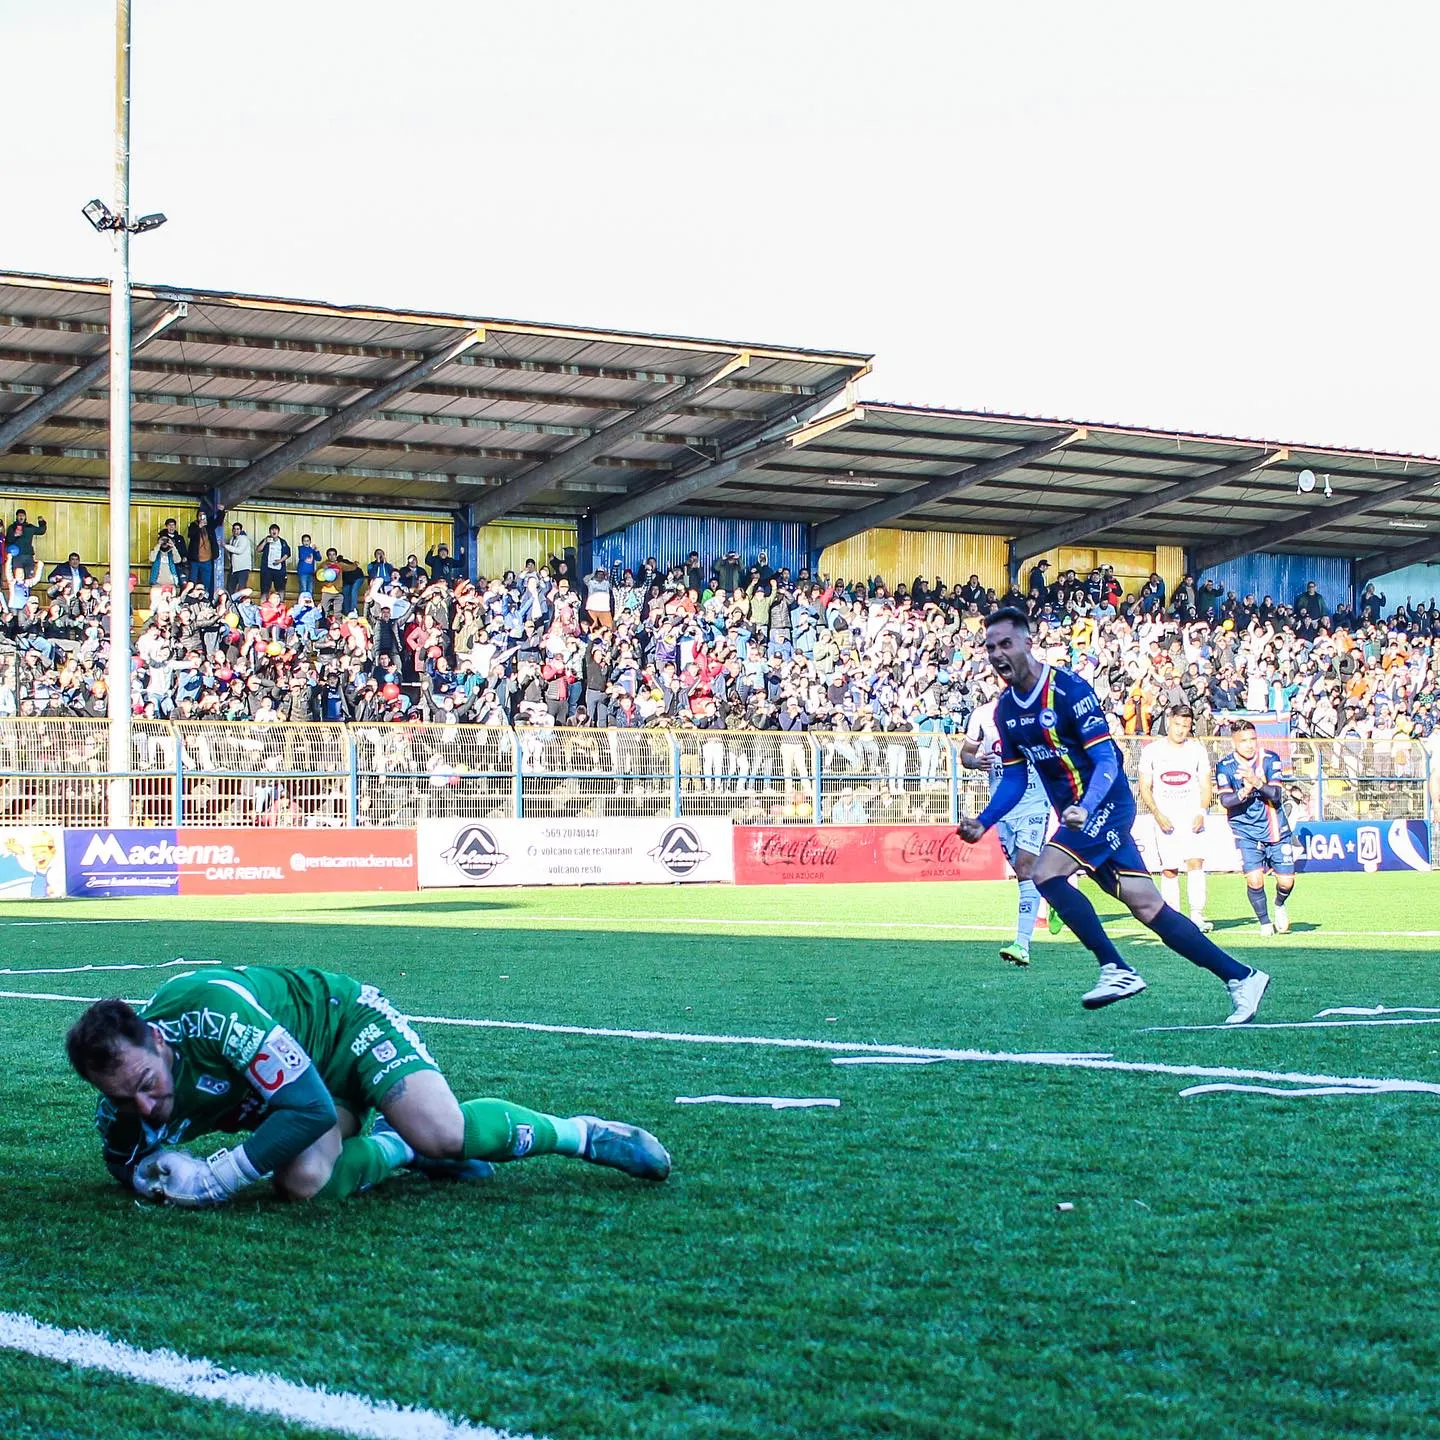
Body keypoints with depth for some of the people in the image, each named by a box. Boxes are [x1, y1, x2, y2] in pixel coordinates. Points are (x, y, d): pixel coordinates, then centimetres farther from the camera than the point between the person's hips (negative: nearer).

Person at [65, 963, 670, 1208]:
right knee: (305, 1182, -27)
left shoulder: (211, 1007, -38)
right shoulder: (122, 1101, -19)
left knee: (443, 1132, -28)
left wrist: (218, 1177, -35)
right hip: (298, 1073, 5)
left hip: (343, 1020, -5)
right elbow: (126, 1161, 2)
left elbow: (309, 1107, -34)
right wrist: (155, 1171, -23)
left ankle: (582, 1133, -2)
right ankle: (398, 1148, 6)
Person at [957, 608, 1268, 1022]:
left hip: (1104, 805, -7)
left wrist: (1084, 809, -37)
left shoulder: (1069, 690, -17)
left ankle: (1116, 970, -14)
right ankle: (1241, 977, 8)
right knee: (1146, 907, 3)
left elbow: (1106, 761, -21)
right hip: (1079, 815, 7)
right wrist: (982, 823, 3)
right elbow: (1014, 778, 16)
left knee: (1047, 874, -22)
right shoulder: (1005, 709, 7)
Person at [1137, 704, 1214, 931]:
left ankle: (1197, 915, -18)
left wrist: (1201, 813, -6)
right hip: (1165, 819, 0)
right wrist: (1158, 815, -10)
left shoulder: (1197, 749, 7)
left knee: (1195, 862, -16)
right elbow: (1145, 788, 3)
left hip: (1192, 817, 0)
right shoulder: (1152, 750, 3)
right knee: (1169, 870, -1)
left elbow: (1206, 787, 10)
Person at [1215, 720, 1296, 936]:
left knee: (1286, 881, 0)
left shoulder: (1270, 760, -7)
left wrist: (1257, 782, -33)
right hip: (1246, 832, -1)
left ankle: (1279, 905, 35)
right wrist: (1243, 792, -34)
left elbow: (1276, 794, -16)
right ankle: (1265, 922, 8)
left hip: (1276, 830, 1)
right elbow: (1225, 800, -15)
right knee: (1254, 879, -16)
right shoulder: (1224, 767, -7)